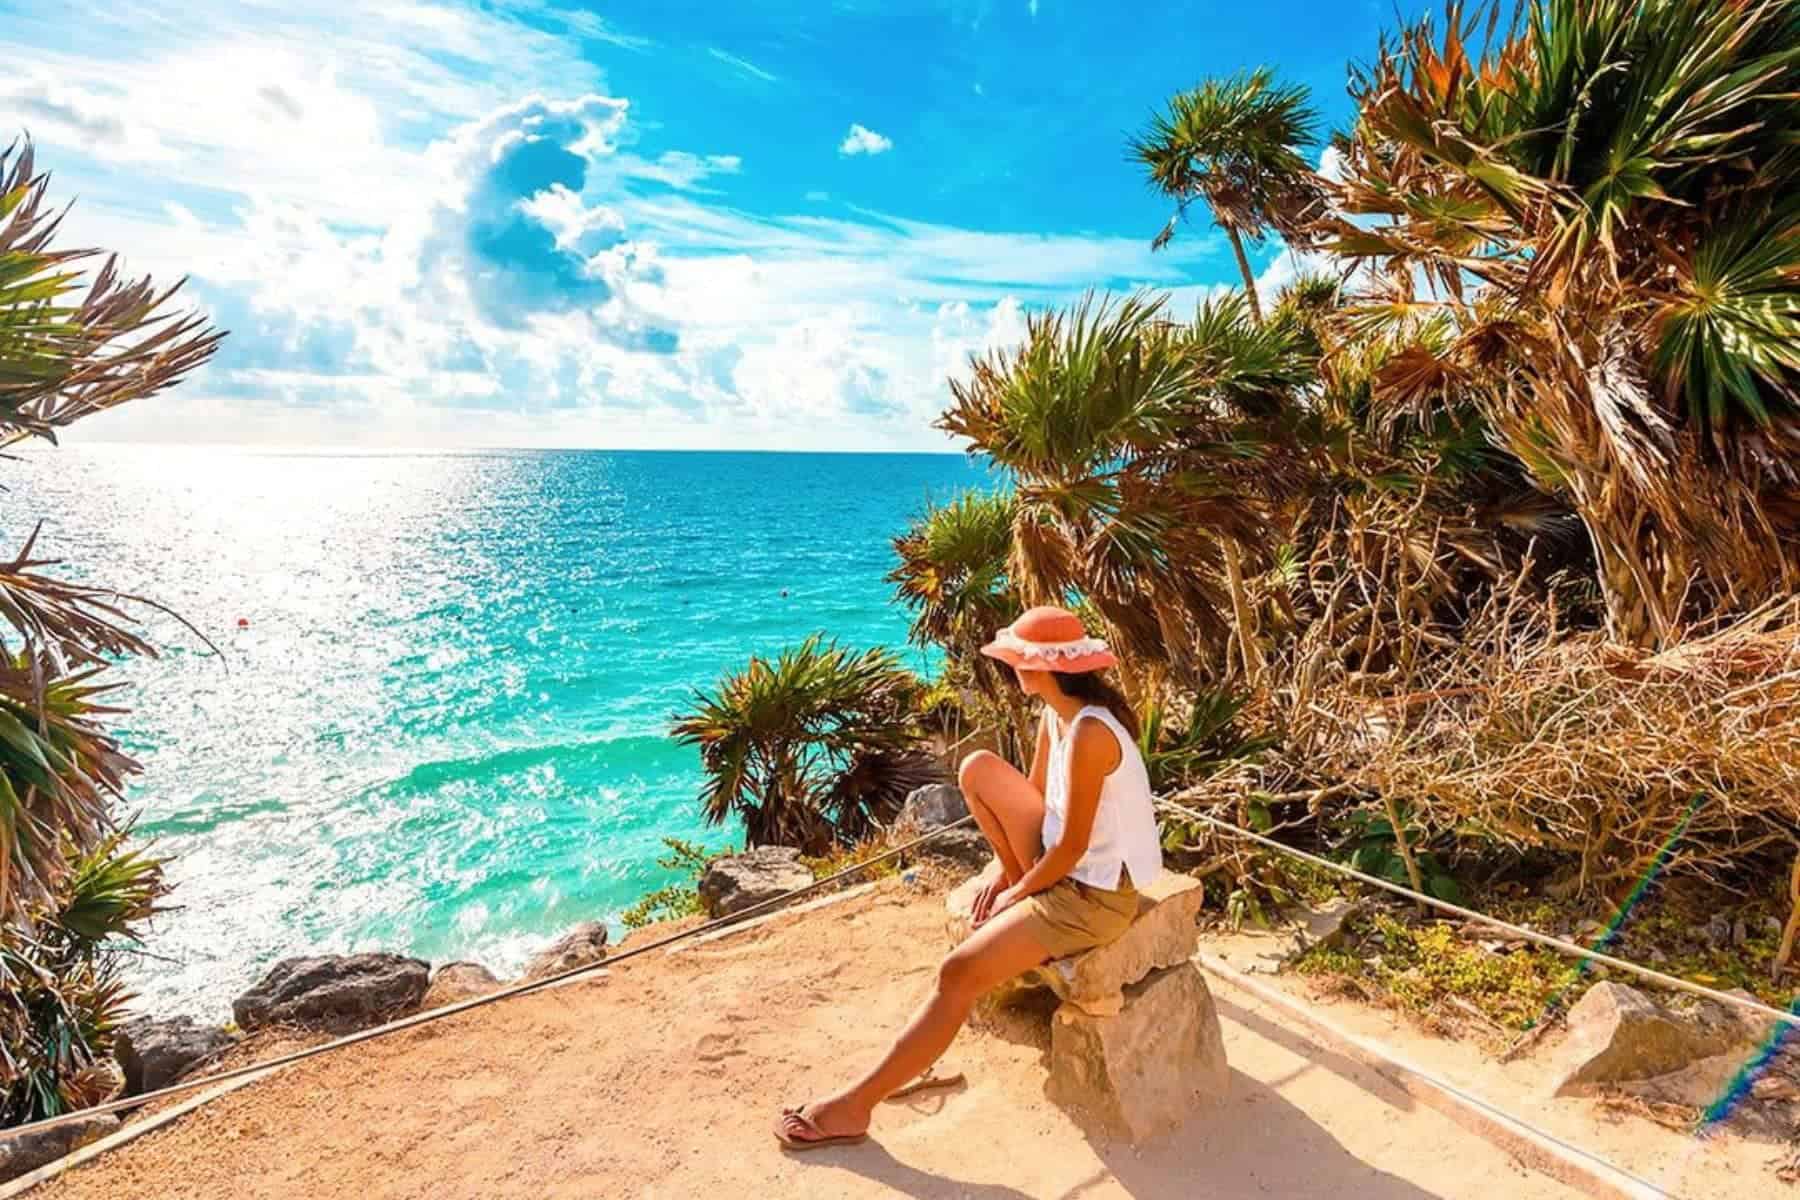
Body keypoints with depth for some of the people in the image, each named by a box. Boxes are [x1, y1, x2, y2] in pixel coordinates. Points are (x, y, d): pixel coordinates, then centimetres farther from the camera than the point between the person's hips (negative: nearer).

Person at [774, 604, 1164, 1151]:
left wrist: (1015, 894, -9)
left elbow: (1072, 847, -23)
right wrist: (1008, 872, 2)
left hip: (1094, 894, -9)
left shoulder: (1089, 734, -28)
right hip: (1064, 864, 9)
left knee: (959, 972, -15)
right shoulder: (1057, 713, -1)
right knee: (978, 769, 3)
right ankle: (1029, 902, 11)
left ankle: (854, 1106, -2)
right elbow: (1035, 798, 10)